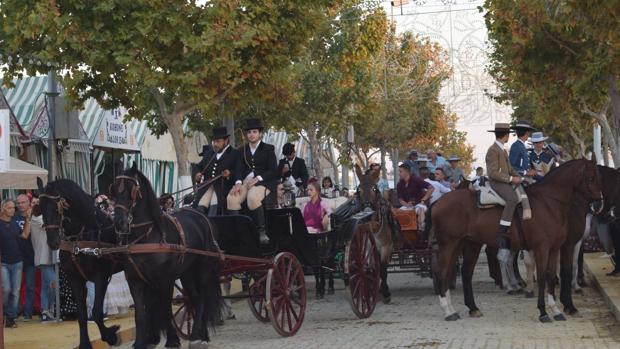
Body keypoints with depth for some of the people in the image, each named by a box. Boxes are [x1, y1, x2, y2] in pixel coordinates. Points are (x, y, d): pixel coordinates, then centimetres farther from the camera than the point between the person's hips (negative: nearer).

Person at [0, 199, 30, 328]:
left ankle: (10, 317, 9)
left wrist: (27, 220, 7)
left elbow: (25, 235, 11)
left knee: (15, 291, 3)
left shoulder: (14, 223, 11)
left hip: (17, 262, 5)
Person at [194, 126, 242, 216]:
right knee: (200, 206, -21)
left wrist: (230, 174, -22)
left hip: (223, 186, -4)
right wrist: (197, 174, 2)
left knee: (215, 206, -30)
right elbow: (198, 167, 25)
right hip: (207, 187, 4)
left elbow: (239, 172, -1)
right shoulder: (208, 153, 26)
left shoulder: (235, 154, 9)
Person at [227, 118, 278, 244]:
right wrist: (238, 183, -10)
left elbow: (273, 171, 0)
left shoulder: (268, 149, 9)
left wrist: (258, 178, -15)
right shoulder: (243, 150, 21)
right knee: (232, 198, -26)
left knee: (253, 198, -37)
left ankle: (262, 231, -31)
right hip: (246, 180, 4)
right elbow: (240, 169, 11)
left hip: (263, 182, -4)